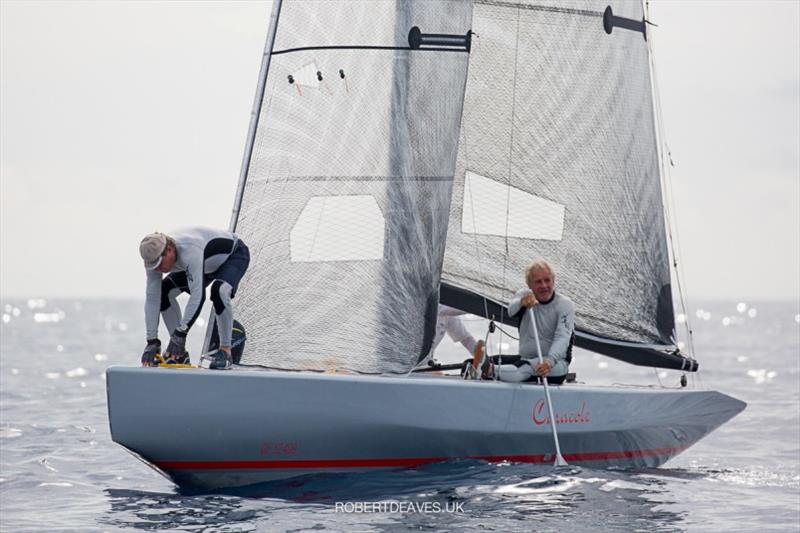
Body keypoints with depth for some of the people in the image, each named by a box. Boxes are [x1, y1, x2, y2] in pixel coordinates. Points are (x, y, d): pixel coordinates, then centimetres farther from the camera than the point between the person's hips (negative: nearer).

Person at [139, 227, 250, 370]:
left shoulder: (189, 250, -45)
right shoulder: (155, 256, -23)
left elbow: (197, 295, -46)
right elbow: (152, 299, -20)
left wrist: (180, 334, -45)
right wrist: (152, 341, -24)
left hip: (234, 254, -7)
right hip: (208, 263, 7)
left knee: (219, 290, -37)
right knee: (164, 291, -7)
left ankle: (225, 351, -21)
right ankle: (180, 353, 1)